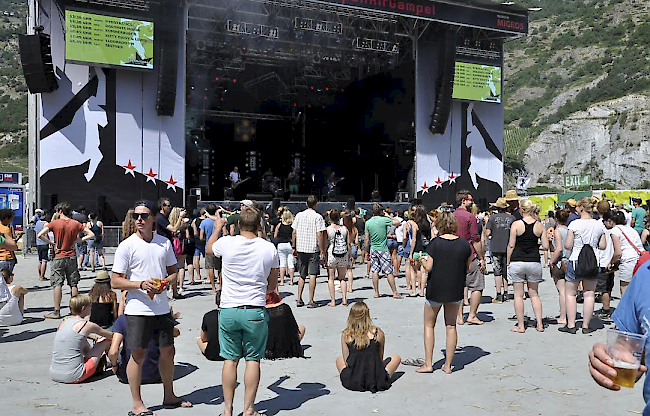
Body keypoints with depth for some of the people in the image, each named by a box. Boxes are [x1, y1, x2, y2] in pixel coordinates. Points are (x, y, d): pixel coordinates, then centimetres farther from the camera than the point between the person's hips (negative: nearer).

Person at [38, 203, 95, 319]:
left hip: (59, 257, -3)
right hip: (72, 257, 3)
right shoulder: (76, 224, 3)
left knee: (57, 284, 0)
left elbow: (40, 235, -16)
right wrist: (77, 240, 2)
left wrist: (52, 243, -7)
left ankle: (56, 311, -1)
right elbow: (91, 235, 2)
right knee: (73, 284, 9)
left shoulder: (55, 223, -5)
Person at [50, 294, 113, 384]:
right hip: (73, 377, -7)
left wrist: (96, 337, 38)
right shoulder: (87, 325, -7)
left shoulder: (63, 322, 9)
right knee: (106, 340, 8)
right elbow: (111, 336, 9)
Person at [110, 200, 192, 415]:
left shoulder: (164, 242, 6)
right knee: (138, 354, 3)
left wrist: (167, 281, -7)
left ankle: (169, 396, 32)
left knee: (168, 351, 14)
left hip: (162, 308, 5)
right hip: (138, 309, -5)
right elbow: (115, 281, -7)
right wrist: (140, 284, -21)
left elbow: (173, 271, 15)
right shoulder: (126, 246, -6)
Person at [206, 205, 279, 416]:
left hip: (228, 310, 1)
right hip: (255, 311, -1)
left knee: (230, 359, 9)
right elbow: (272, 285, 7)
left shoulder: (226, 243, -7)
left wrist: (218, 226, 31)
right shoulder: (269, 248, -4)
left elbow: (208, 248, 18)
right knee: (253, 359, 8)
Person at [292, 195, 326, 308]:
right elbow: (319, 235, -11)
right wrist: (322, 251, -7)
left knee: (302, 275, 14)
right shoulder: (318, 217, -7)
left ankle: (299, 299, 13)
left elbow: (294, 233, 6)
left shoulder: (299, 215, 6)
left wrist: (294, 247, 15)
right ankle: (311, 301, 0)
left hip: (301, 248, 4)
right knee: (312, 275, 0)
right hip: (313, 249, -4)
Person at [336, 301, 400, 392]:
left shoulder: (345, 334, 1)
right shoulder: (378, 333, 0)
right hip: (377, 382, -2)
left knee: (339, 360, 35)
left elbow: (346, 361, 7)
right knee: (396, 358, 25)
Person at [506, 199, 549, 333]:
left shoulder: (516, 224, -7)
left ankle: (521, 326, 8)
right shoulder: (539, 225, 0)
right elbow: (545, 246, 0)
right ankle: (539, 324, 13)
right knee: (534, 294, 16)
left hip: (517, 261, -3)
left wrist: (508, 261, 3)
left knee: (518, 294, 5)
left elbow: (511, 245, -7)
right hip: (534, 262, 3)